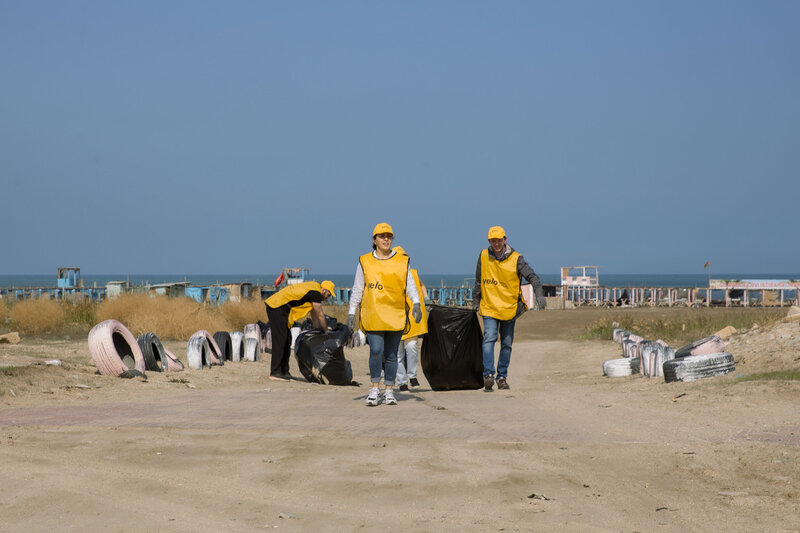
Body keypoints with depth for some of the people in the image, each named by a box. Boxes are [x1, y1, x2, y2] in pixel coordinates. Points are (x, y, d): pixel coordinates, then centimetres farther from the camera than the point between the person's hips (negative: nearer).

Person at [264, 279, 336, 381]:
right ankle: (275, 373, -11)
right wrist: (326, 332, 5)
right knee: (280, 340, -10)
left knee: (287, 340, 11)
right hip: (277, 307, -11)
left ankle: (284, 372, 13)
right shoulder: (316, 293, -12)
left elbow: (314, 315, 25)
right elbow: (320, 316, -7)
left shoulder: (313, 290, 19)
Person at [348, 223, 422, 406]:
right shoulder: (365, 262, 7)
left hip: (396, 315, 1)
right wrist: (351, 312, 6)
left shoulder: (402, 261, 9)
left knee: (391, 354, 4)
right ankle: (374, 388, -1)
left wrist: (416, 303, -9)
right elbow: (357, 289, 10)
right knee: (376, 350, -15)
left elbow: (410, 285, 7)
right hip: (372, 314, -1)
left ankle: (388, 391, 13)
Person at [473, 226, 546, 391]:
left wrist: (539, 295, -24)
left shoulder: (516, 259, -5)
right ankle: (488, 374, -24)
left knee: (507, 344, 6)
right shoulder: (484, 256, 2)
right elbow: (478, 281, 13)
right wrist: (475, 302, 15)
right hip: (489, 307, 0)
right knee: (489, 339, -17)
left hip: (510, 308, 1)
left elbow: (532, 277, -8)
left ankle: (502, 377, 15)